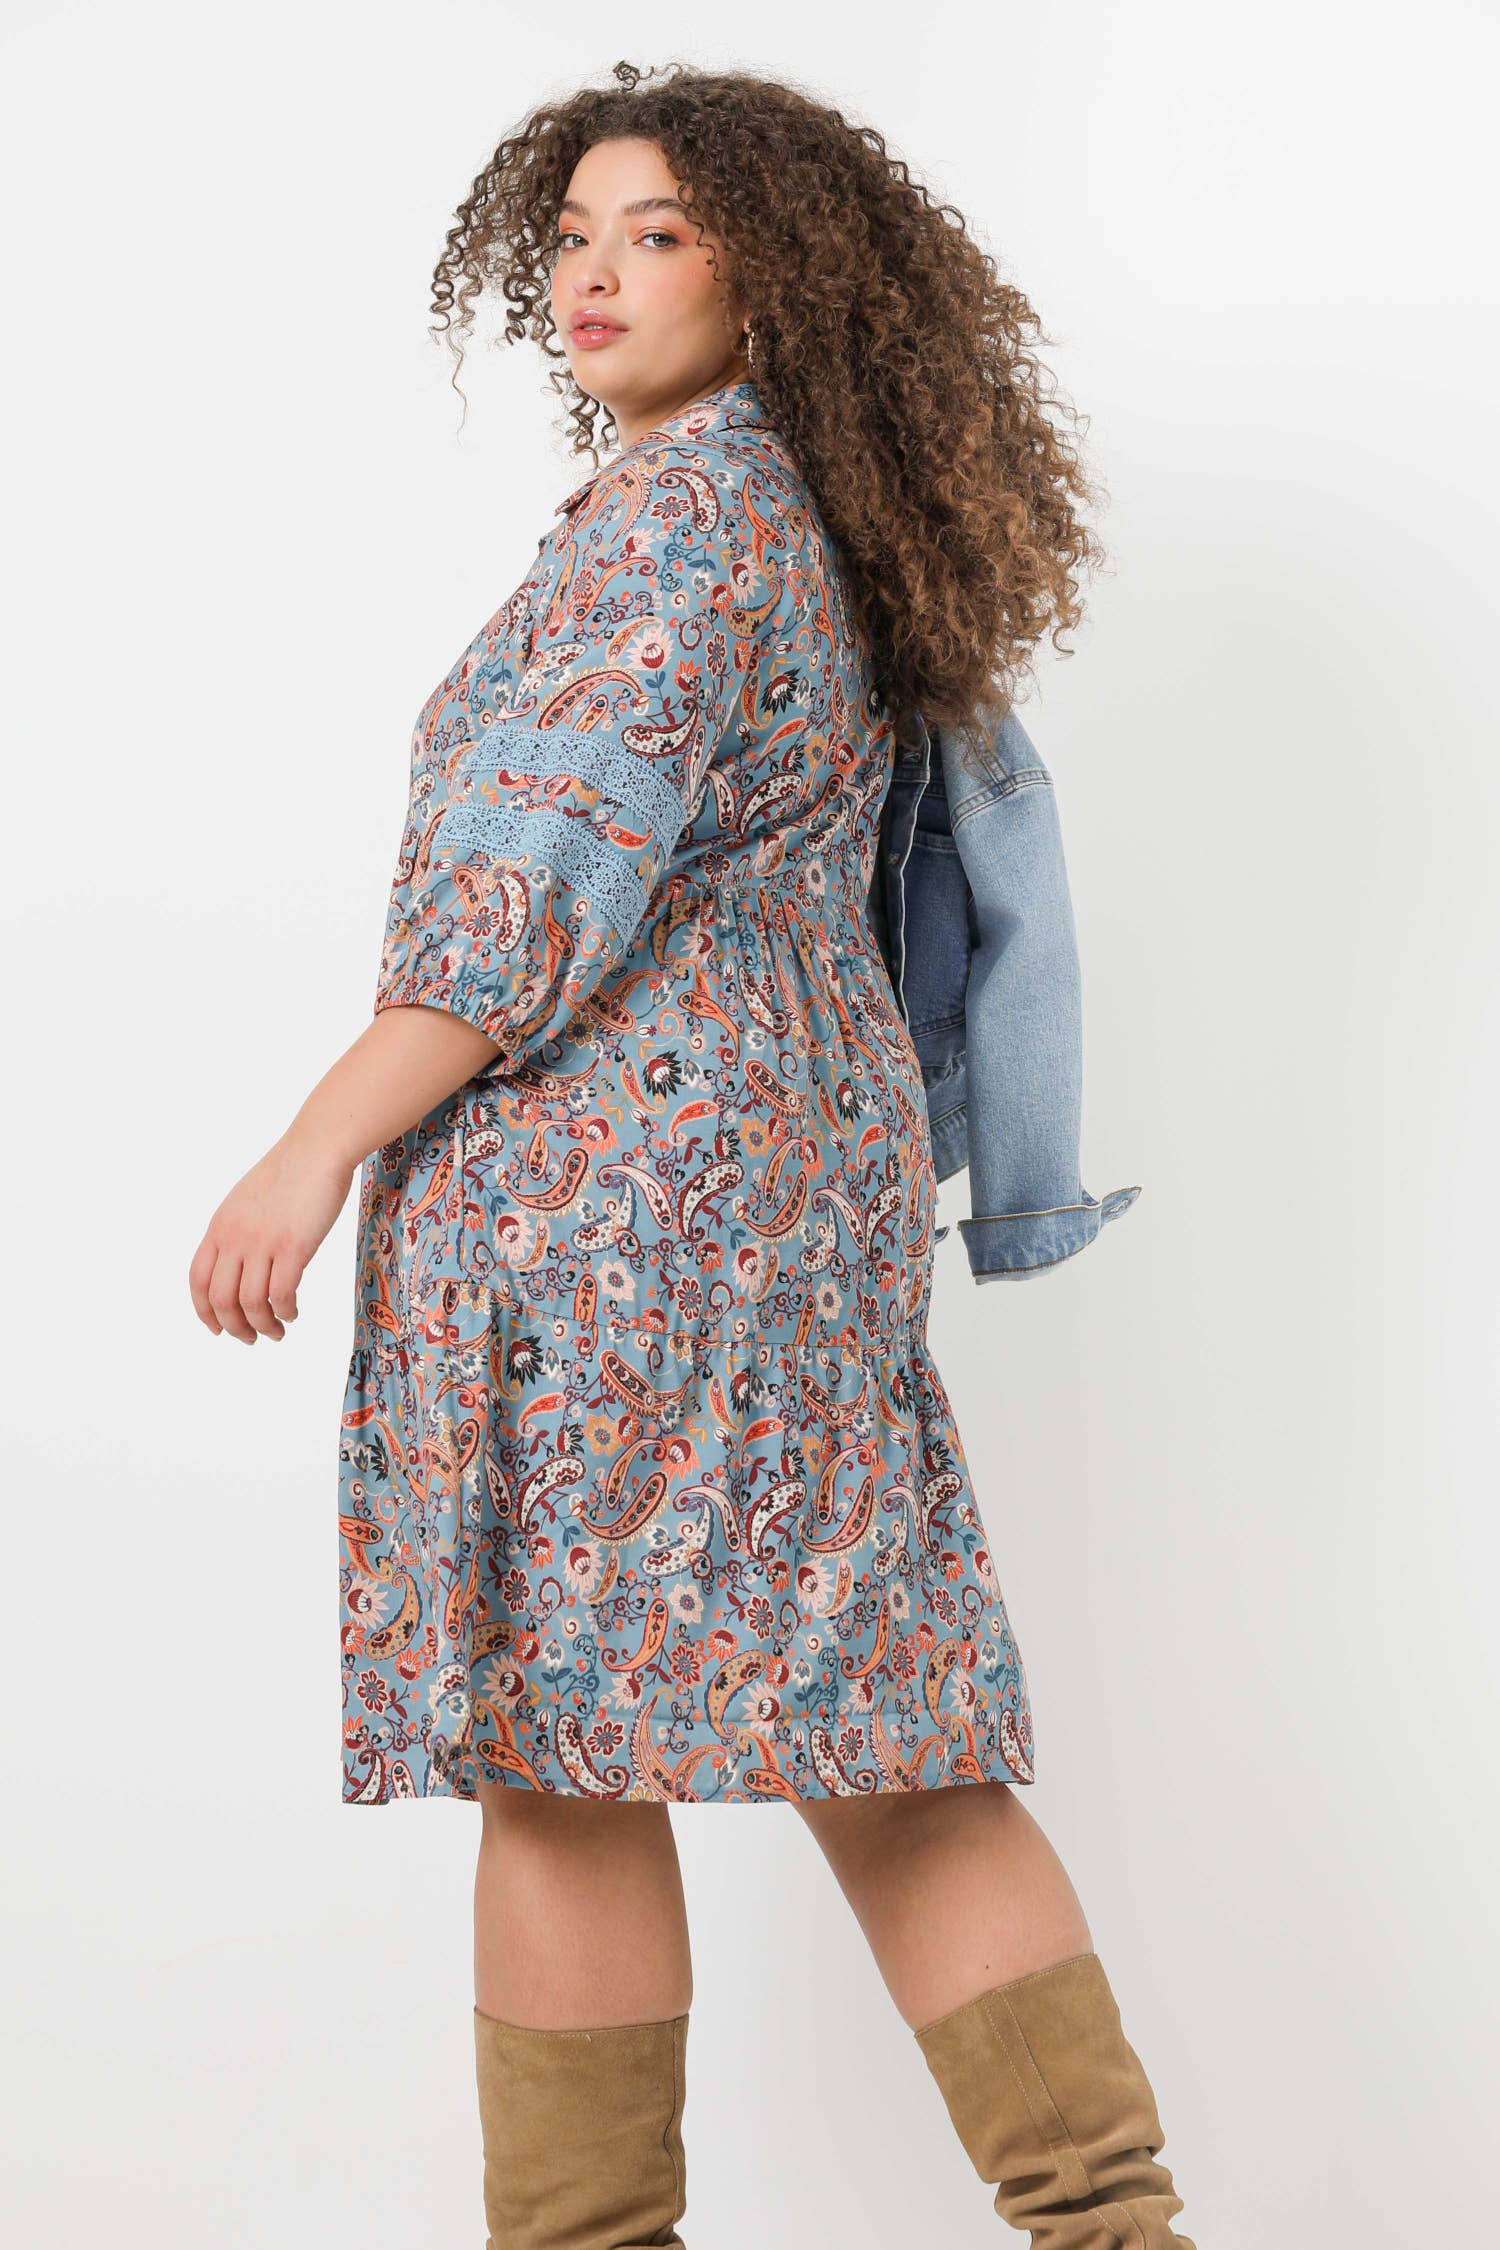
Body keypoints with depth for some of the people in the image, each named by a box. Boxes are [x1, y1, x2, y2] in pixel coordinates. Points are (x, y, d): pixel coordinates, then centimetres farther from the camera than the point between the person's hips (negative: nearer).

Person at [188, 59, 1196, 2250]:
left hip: (601, 1162, -10)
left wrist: (320, 1147, -16)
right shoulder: (807, 522, 20)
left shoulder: (679, 499, -9)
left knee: (552, 1744, -2)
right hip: (798, 1156, 10)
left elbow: (560, 864, -18)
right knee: (859, 1733, 9)